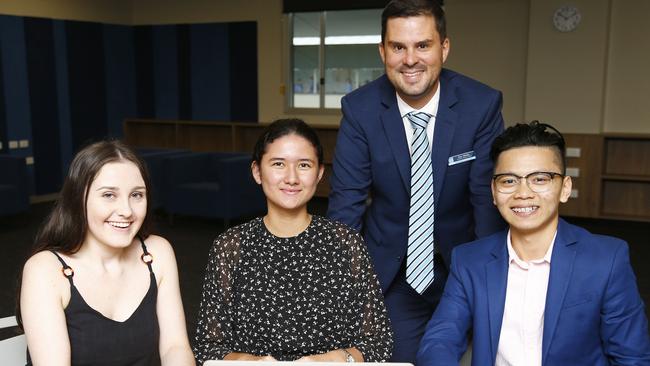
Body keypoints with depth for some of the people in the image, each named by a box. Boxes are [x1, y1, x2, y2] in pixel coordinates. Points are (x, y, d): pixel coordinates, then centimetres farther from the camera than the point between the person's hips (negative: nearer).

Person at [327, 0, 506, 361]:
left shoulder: (482, 104, -15)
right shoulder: (359, 108, -14)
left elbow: (488, 196, -11)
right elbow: (346, 200, -11)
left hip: (461, 265, 1)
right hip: (389, 271, 0)